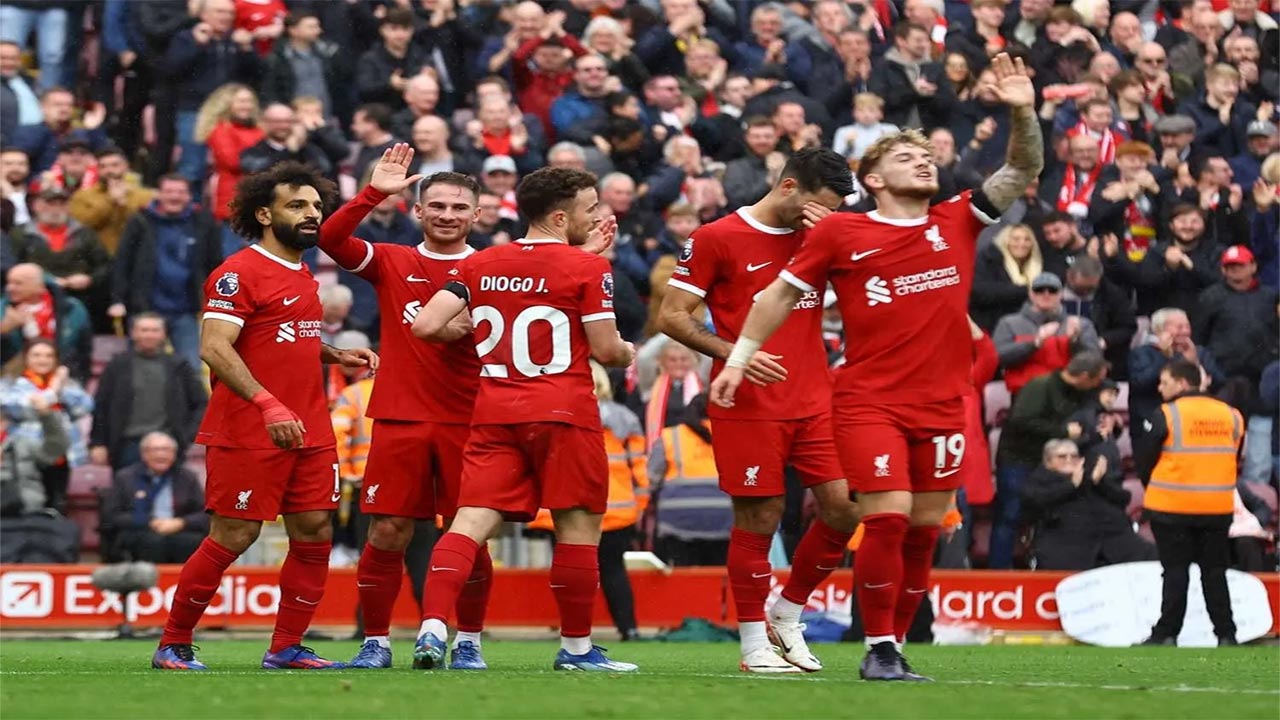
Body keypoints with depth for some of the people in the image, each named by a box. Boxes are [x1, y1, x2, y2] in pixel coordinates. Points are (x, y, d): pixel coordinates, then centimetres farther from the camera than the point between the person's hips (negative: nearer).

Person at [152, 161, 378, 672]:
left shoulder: (303, 276, 18)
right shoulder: (240, 273, -10)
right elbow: (214, 348, -20)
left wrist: (337, 356, 12)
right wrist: (268, 405, -29)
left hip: (309, 432, 8)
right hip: (248, 433, -8)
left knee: (314, 531, 3)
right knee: (233, 537, -5)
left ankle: (287, 647, 11)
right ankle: (173, 645, 7)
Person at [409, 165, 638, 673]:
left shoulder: (478, 265, 9)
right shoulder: (587, 268, -5)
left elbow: (426, 325, 1)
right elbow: (606, 350, -7)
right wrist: (629, 353, 16)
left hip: (494, 415, 4)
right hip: (562, 413, -4)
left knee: (472, 521, -2)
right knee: (579, 525, 7)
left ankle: (433, 627, -19)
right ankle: (576, 647, 12)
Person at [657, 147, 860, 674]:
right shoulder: (717, 239, -4)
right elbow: (672, 316, -4)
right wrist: (735, 354, -16)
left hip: (814, 403, 5)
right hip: (749, 407, -5)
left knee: (845, 507, -4)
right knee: (760, 518, -3)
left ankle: (788, 613, 16)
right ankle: (754, 644, 8)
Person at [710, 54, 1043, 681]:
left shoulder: (956, 222, 8)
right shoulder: (840, 233, 1)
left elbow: (1024, 170, 7)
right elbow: (781, 294, 9)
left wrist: (1022, 113, -10)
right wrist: (739, 359, 7)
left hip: (942, 405, 4)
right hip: (869, 402, -4)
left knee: (924, 530, 5)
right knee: (888, 519, -15)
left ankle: (895, 646, 16)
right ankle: (879, 649, -5)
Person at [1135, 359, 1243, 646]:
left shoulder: (1167, 415, -8)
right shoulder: (1231, 416, 4)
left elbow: (1144, 460, -4)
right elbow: (1234, 459, 11)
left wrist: (1155, 488, 14)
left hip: (1172, 506, -3)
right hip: (1218, 507, 3)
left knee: (1175, 571, 2)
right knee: (1215, 572, 10)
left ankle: (1167, 633, 1)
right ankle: (1226, 634, 7)